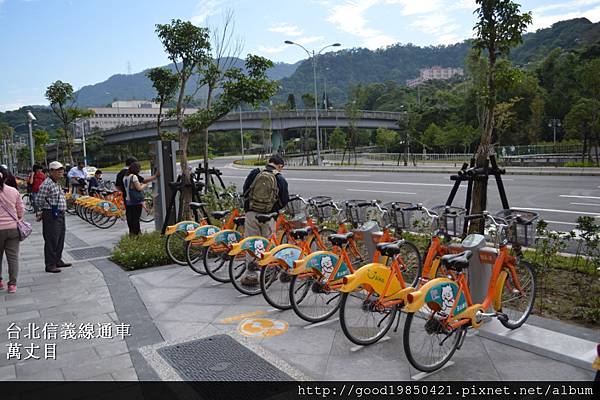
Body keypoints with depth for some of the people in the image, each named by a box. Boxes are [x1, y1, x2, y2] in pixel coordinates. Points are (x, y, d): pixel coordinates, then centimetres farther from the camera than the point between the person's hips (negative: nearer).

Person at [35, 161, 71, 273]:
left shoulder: (57, 183, 15)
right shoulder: (47, 184, -15)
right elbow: (39, 200, -17)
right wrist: (48, 209, -5)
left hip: (60, 215, 10)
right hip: (51, 216, -10)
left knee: (60, 240, 16)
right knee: (51, 241, -4)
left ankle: (58, 261, 28)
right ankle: (50, 265, 2)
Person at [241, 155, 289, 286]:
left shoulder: (254, 173, 5)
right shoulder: (280, 179, 0)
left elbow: (245, 190, 13)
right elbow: (284, 201, 4)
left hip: (251, 214, 1)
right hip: (268, 216, -1)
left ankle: (250, 275, 11)